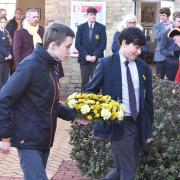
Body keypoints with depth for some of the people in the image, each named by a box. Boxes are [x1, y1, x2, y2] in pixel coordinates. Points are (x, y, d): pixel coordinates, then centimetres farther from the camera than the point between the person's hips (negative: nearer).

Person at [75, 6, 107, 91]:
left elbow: (103, 43, -1)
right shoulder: (81, 27, 6)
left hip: (97, 59, -1)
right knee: (84, 81, 2)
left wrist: (95, 55, -12)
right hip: (84, 59, 1)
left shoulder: (101, 27, 4)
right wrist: (86, 55, -10)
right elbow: (77, 44, 2)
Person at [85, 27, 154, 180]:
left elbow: (148, 100, 11)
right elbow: (91, 91, -1)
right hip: (118, 124, -5)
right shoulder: (106, 64, -5)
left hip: (138, 124, 5)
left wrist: (148, 129, 10)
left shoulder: (143, 67, 7)